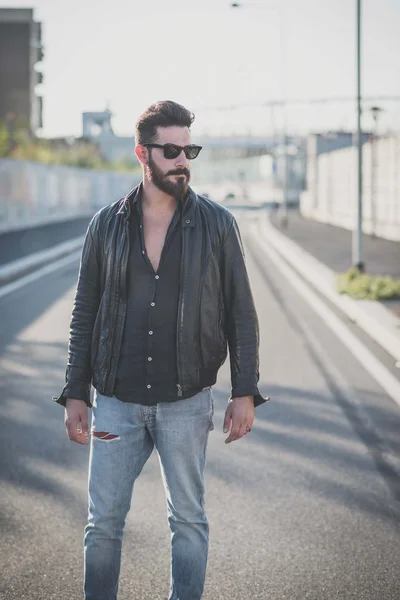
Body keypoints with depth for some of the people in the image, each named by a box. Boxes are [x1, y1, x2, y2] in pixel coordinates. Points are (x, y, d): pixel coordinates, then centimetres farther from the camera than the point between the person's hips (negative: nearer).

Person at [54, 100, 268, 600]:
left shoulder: (216, 224, 0)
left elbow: (240, 314, 2)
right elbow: (84, 316, 7)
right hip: (116, 403, 1)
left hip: (186, 403, -1)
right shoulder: (107, 225, 3)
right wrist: (74, 394, 3)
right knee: (103, 521, 6)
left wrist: (245, 393, -5)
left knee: (188, 520, 9)